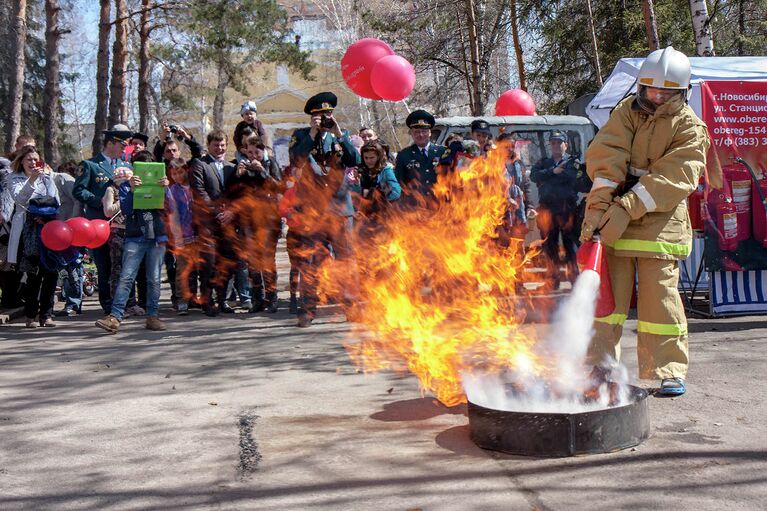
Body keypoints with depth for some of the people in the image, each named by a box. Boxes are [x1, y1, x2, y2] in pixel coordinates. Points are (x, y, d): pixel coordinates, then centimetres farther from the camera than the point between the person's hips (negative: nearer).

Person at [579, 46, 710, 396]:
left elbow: (672, 178, -13)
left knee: (660, 296, -2)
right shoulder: (627, 112, 10)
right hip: (613, 221, 3)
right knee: (607, 294, 4)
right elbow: (605, 156, -4)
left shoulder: (690, 127, 0)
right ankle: (599, 366, 13)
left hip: (659, 222, -2)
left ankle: (668, 371, 10)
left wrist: (627, 209, -24)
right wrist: (599, 205, -20)